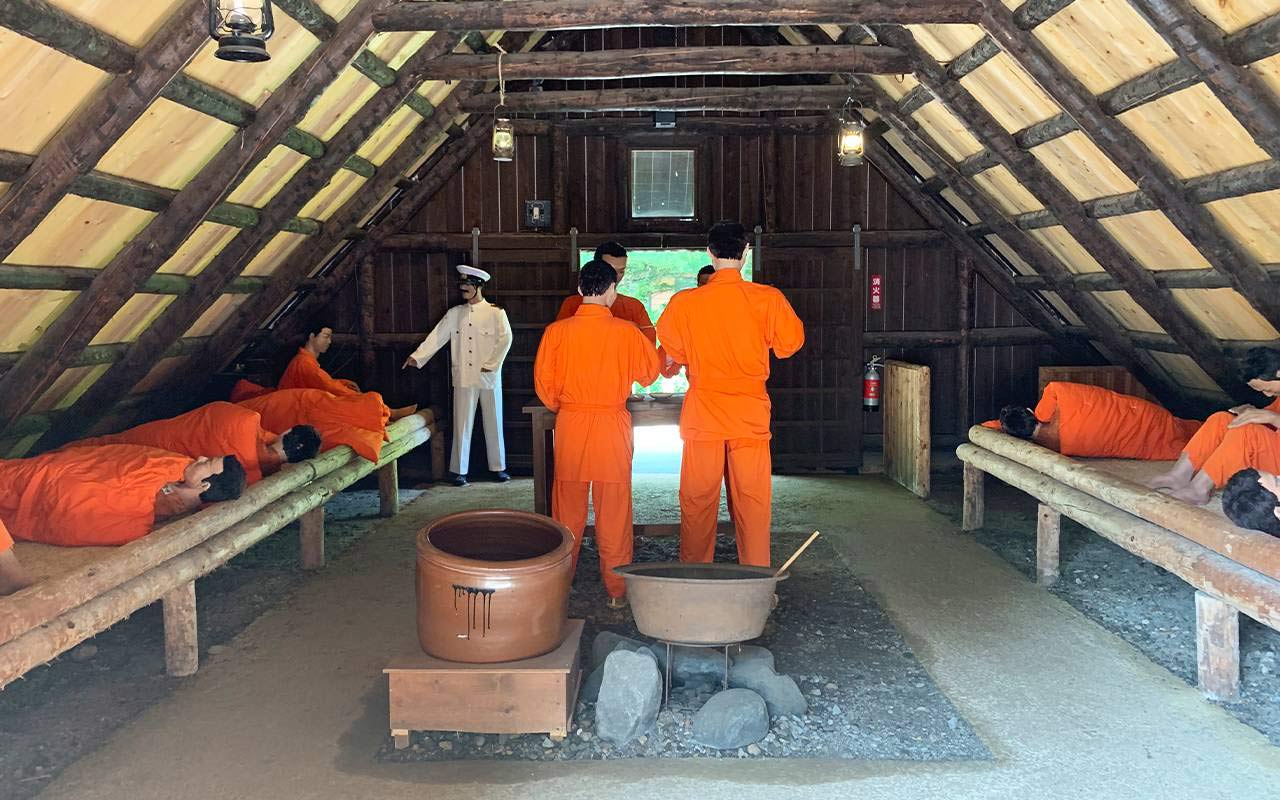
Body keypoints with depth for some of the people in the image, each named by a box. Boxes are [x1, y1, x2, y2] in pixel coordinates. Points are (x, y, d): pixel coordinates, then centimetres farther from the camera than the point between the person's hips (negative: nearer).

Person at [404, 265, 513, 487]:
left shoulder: (495, 312, 0)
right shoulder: (455, 313, 8)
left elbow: (505, 339, -7)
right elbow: (437, 337, 2)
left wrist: (491, 364, -13)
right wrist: (417, 356, -9)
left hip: (489, 378, -2)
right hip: (463, 377, 2)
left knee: (493, 423, 7)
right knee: (462, 424, 3)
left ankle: (498, 468, 19)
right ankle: (459, 470, 9)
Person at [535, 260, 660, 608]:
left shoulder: (557, 331, -4)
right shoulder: (626, 332, -7)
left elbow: (543, 381, 1)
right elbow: (650, 372, 5)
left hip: (570, 423, 2)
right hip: (612, 424, -1)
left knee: (567, 508, 11)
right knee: (614, 510, 6)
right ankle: (617, 588, 12)